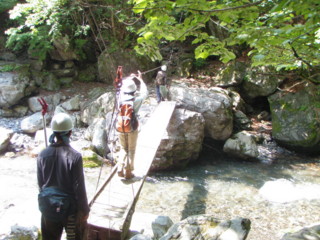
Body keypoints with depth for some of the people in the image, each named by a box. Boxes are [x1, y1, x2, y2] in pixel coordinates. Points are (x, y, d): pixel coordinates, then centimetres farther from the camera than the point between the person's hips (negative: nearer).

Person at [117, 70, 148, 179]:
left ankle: (120, 170, 9)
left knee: (123, 149, 17)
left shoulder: (120, 99, -6)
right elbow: (144, 93, 5)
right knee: (131, 151, 9)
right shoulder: (136, 101, -14)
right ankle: (128, 173, 12)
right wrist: (140, 79, 16)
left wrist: (128, 79, 26)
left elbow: (120, 88, 15)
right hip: (132, 129, -3)